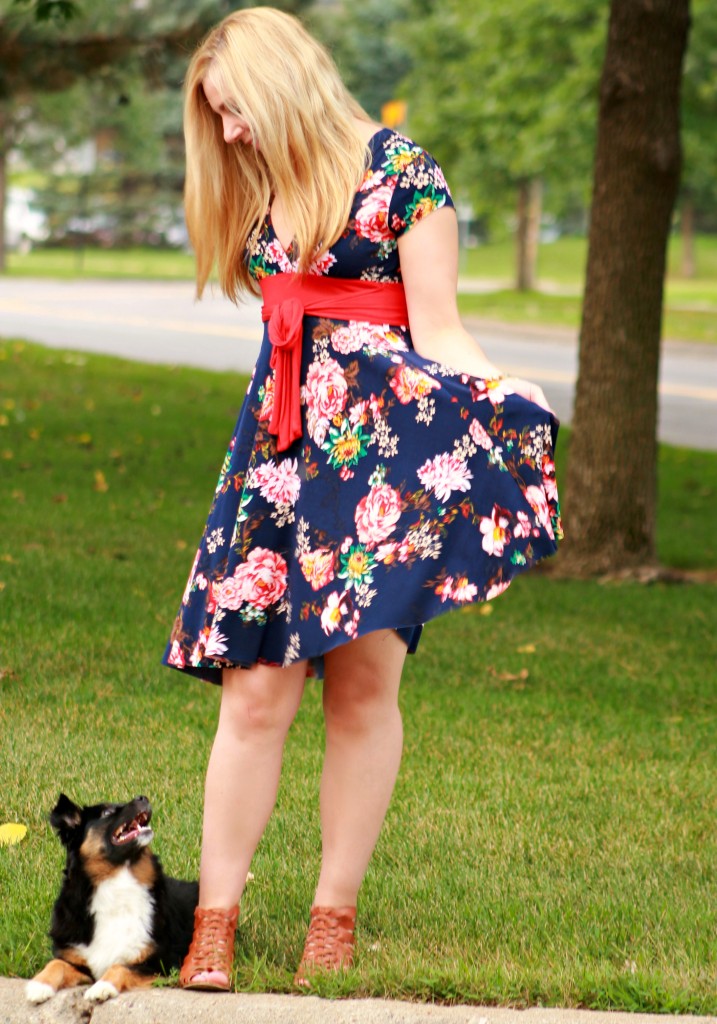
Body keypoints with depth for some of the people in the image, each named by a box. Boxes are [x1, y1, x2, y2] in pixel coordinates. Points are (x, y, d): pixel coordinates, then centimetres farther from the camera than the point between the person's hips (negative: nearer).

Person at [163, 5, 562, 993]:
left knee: (362, 685, -2)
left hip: (385, 432, -5)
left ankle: (336, 914, 7)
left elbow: (435, 332, -5)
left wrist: (501, 395, -21)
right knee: (254, 691, -2)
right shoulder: (262, 195, 18)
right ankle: (216, 921, 2)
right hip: (281, 441, 5)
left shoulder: (399, 168, -1)